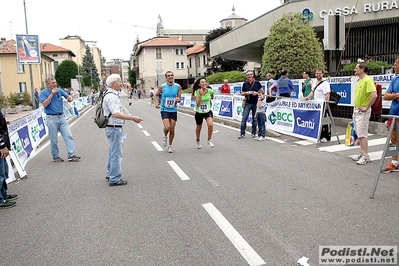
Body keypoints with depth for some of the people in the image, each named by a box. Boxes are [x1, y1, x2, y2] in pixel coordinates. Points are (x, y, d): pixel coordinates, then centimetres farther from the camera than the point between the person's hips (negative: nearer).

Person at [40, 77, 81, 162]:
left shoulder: (59, 90, 8)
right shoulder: (44, 92, -2)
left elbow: (69, 97, 9)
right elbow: (45, 104, -14)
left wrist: (70, 98, -16)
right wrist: (52, 93, -14)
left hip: (61, 117, 4)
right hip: (52, 118, -4)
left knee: (69, 136, -4)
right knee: (54, 140, 4)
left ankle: (71, 155, -2)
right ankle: (55, 157, 18)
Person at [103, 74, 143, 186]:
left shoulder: (112, 95, 14)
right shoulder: (111, 97, -20)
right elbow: (116, 114, -30)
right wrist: (133, 118, -31)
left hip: (113, 128, 11)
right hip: (114, 128, -11)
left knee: (113, 152, 22)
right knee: (116, 154, -4)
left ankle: (110, 174, 36)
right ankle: (114, 179, 3)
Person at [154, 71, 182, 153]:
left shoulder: (178, 87, -2)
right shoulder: (162, 87, -5)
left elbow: (179, 99, 1)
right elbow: (156, 95, 9)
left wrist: (178, 99, -22)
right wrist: (156, 103, -8)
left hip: (173, 110, 2)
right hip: (164, 110, -2)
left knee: (172, 130, 5)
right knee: (167, 127, -19)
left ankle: (170, 146, 24)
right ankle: (165, 136, 17)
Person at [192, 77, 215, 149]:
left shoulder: (210, 91, -10)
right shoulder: (197, 92, -15)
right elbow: (198, 104, -25)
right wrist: (200, 95, -31)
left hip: (208, 112, 0)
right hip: (199, 113, 0)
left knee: (210, 124, -26)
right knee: (199, 128, 17)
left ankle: (209, 140, -3)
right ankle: (198, 140, 46)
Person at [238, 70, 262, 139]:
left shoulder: (257, 83, 1)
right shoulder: (245, 84, 5)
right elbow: (242, 93, 11)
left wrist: (256, 93, -12)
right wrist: (247, 93, -9)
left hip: (255, 103, 0)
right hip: (248, 103, 0)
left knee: (255, 118, 8)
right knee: (244, 118, -6)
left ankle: (254, 133, 19)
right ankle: (242, 133, 0)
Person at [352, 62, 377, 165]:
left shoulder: (368, 80, -16)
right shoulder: (359, 80, 14)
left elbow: (374, 95, -27)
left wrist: (366, 107, -20)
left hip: (363, 111, -10)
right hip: (356, 110, 10)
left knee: (362, 134, -7)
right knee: (359, 133, 14)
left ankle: (365, 156, -2)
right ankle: (362, 153, 23)